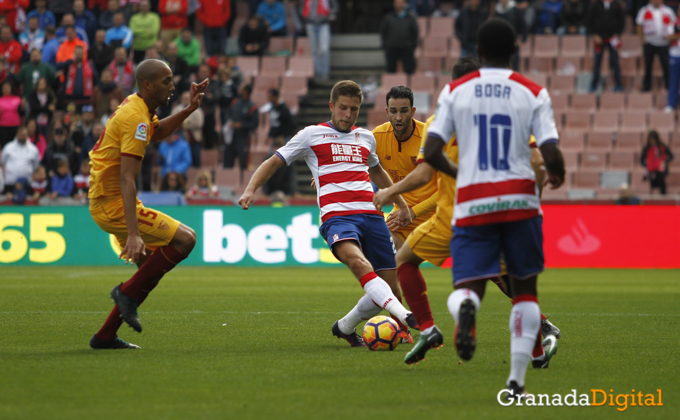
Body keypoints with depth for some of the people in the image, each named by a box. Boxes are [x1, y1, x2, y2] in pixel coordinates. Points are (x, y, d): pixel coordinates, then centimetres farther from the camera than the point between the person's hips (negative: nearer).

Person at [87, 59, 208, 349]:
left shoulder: (137, 107, 10)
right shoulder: (136, 118, -21)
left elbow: (157, 132, 36)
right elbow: (126, 179, -28)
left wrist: (189, 110, 20)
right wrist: (133, 234, -35)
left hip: (103, 201, 10)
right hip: (113, 205, -10)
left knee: (153, 267, 15)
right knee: (185, 239, -15)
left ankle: (105, 336, 17)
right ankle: (127, 292, -7)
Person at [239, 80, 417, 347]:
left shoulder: (366, 137, 24)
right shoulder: (312, 135, 11)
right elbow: (274, 162, 13)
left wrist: (401, 203, 45)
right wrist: (250, 190, -3)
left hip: (371, 215, 5)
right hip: (337, 216, -5)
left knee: (390, 289, -1)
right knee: (359, 262, -36)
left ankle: (344, 327, 23)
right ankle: (404, 317, -52)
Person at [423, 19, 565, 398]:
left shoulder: (455, 91, 4)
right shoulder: (533, 93, 1)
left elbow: (431, 153, -1)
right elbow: (552, 156, -8)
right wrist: (557, 174, 16)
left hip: (471, 202, 0)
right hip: (520, 200, 0)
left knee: (468, 285, 1)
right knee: (525, 289, 15)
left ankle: (466, 306, -39)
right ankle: (516, 381, 8)